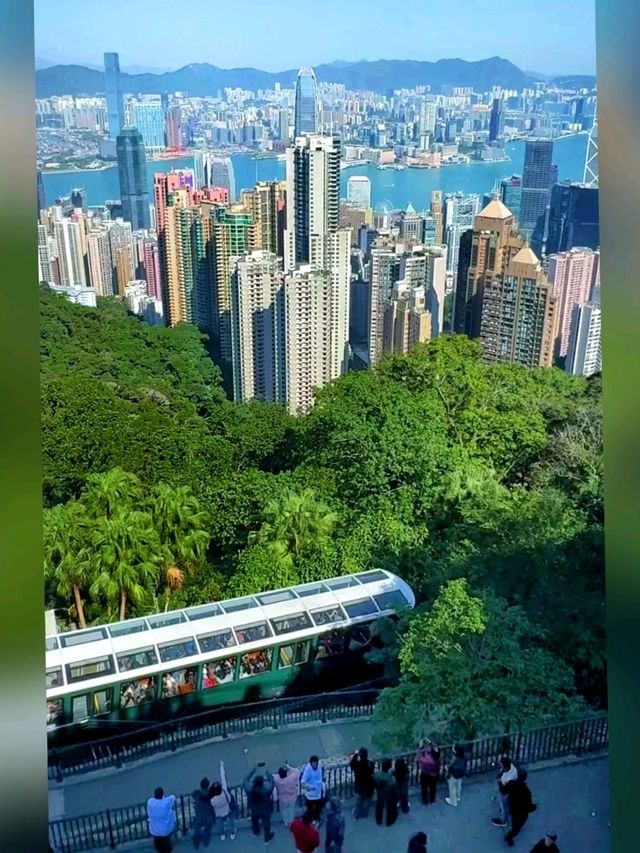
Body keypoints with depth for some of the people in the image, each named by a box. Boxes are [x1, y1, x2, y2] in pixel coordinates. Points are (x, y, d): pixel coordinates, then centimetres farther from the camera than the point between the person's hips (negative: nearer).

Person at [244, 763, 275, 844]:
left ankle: (256, 832, 63)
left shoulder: (249, 789, -34)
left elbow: (246, 780, -15)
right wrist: (267, 771, -12)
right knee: (266, 823, 26)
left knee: (254, 821, 34)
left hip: (254, 810, 2)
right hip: (265, 811, -2)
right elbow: (271, 781, -20)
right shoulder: (266, 789, -39)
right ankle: (267, 838, 49)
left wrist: (254, 769, -10)